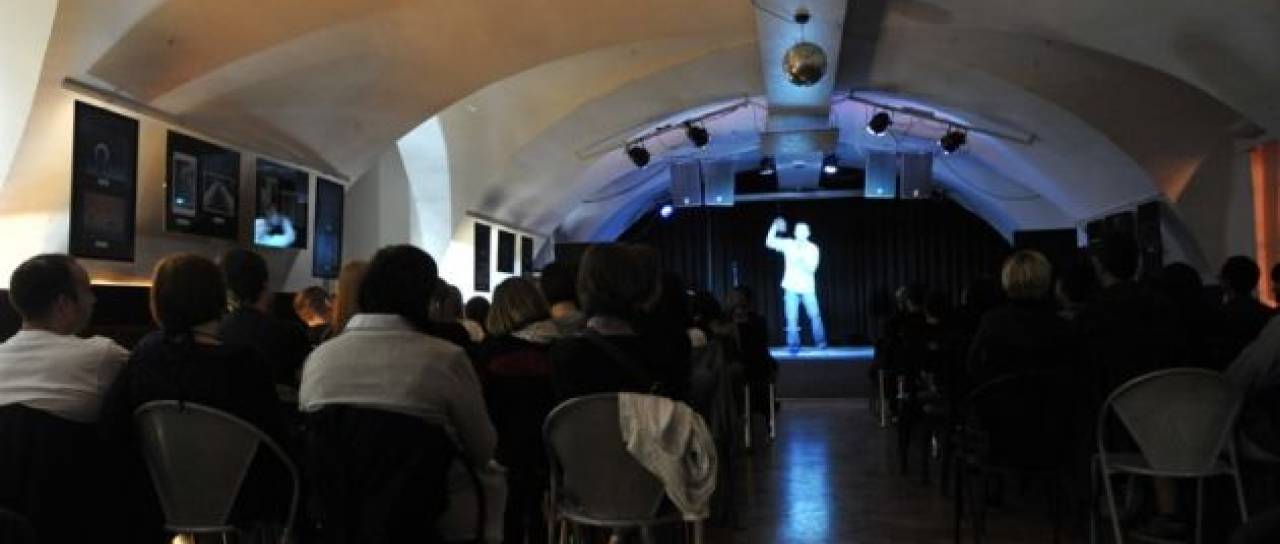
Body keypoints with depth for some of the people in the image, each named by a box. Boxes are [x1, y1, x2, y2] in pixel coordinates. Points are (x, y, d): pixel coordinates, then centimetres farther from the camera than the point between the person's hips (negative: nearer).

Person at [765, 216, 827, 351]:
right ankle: (793, 344, 2)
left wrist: (801, 261, -24)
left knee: (814, 315, 1)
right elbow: (769, 242, -5)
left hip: (807, 288, 0)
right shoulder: (788, 244, 2)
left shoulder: (813, 248, 1)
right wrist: (775, 226, -14)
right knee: (792, 317, -4)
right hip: (791, 288, 0)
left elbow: (812, 269, -8)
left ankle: (821, 342, 14)